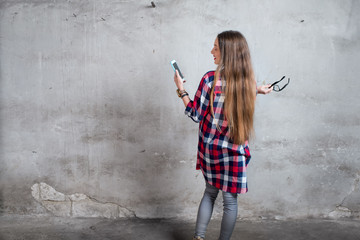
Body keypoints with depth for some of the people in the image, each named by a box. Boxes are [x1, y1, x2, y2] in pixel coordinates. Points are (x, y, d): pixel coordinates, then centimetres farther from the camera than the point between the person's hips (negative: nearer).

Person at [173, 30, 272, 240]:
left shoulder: (210, 79, -16)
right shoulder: (248, 81, -6)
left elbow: (196, 115, -9)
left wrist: (181, 89, 0)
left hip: (210, 149, 0)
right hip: (235, 152, 0)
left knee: (210, 192, 20)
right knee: (230, 200, 11)